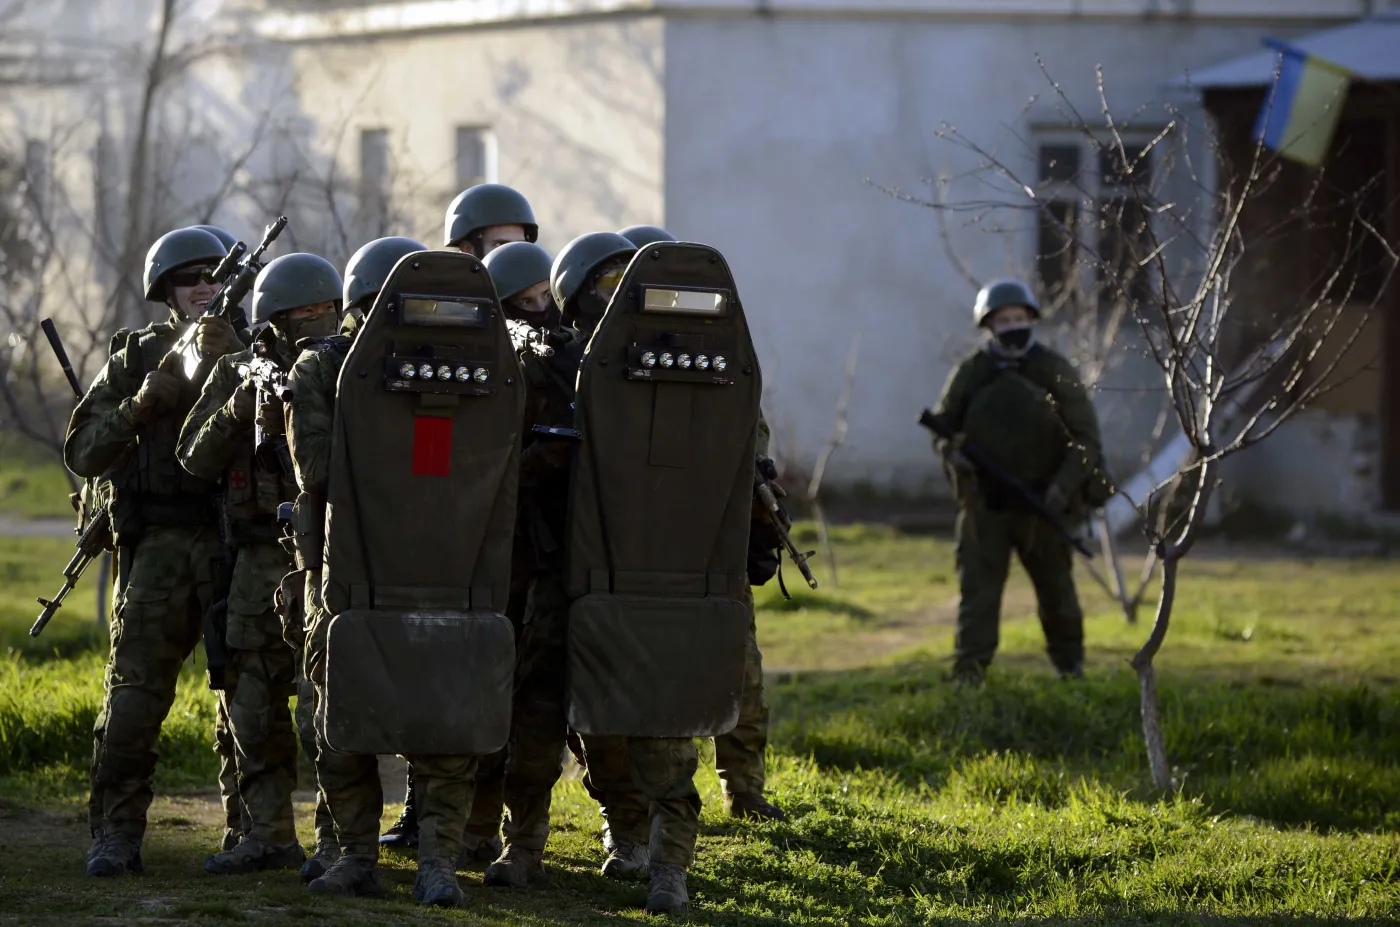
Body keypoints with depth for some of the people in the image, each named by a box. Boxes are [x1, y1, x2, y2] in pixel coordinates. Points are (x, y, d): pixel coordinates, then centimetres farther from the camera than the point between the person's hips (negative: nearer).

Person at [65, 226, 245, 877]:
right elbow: (82, 454, 7)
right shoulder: (135, 357, 9)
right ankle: (116, 835, -5)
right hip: (159, 546, 0)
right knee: (134, 688, -8)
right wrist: (138, 406, -9)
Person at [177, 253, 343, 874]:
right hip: (261, 560, 3)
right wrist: (239, 408, -15)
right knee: (255, 704, 5)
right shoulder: (236, 373, 7)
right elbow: (197, 460, 1)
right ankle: (270, 835, 13)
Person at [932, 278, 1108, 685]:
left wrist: (1064, 485, -17)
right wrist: (951, 451, -16)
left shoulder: (1054, 371, -4)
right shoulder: (969, 374, 0)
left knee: (1056, 587, 13)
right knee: (977, 585, -9)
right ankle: (969, 671, -13)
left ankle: (1070, 662, 32)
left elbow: (1086, 437, -3)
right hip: (984, 503, 0)